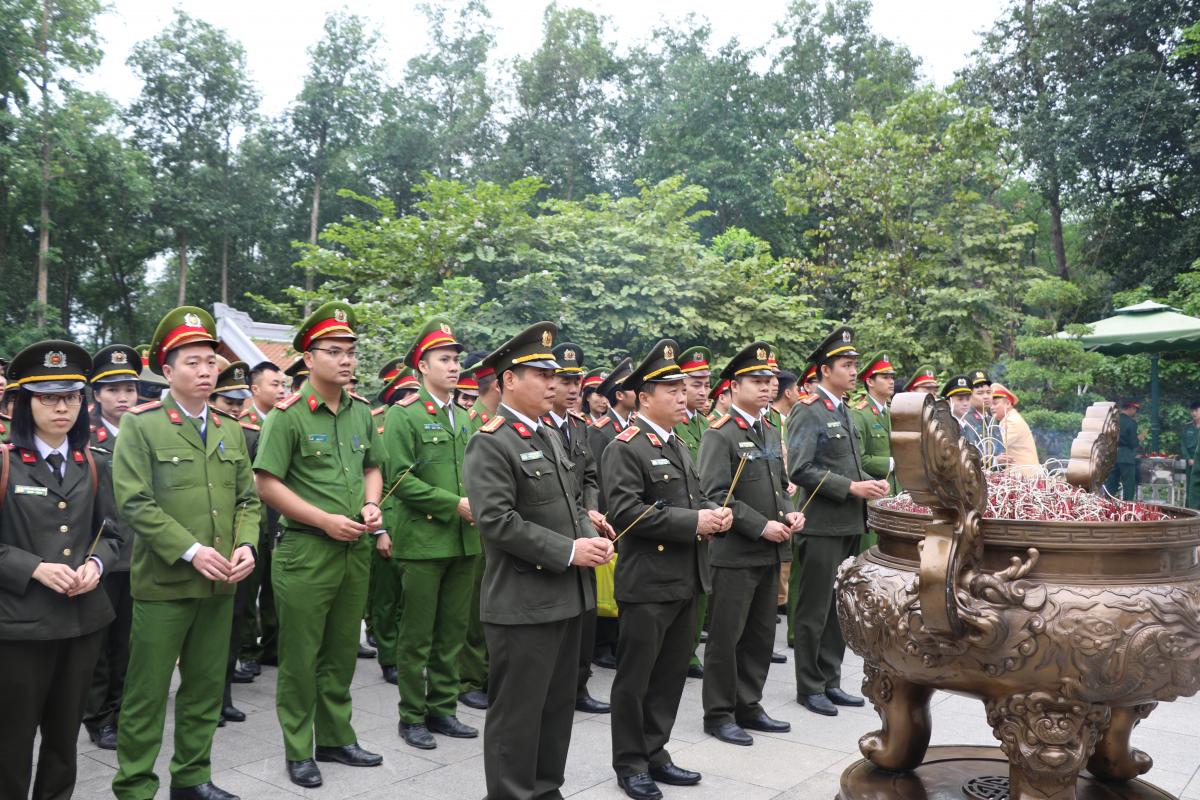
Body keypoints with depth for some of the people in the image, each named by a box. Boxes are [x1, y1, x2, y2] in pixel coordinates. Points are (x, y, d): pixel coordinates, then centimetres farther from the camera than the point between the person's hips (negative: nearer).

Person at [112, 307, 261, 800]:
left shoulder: (230, 431, 11)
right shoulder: (140, 426, -6)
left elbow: (247, 498, 11)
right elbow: (134, 503, -13)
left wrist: (246, 545, -6)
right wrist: (191, 551, -18)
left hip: (220, 582, 5)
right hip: (163, 582, -5)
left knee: (207, 687, 14)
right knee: (147, 691, 5)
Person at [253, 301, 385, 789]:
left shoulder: (361, 412, 7)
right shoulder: (289, 414, -11)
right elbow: (266, 484, -12)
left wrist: (371, 505, -1)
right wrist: (326, 520, -16)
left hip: (356, 549, 6)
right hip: (306, 550, -5)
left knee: (342, 651, 16)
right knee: (301, 656, 6)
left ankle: (336, 738, 31)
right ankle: (298, 751, 22)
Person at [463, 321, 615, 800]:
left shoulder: (548, 437, 15)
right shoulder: (490, 443, -14)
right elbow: (497, 521, -22)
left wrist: (592, 539, 0)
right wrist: (568, 551, -21)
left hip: (567, 597, 9)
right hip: (523, 603, -9)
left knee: (558, 704, 19)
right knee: (516, 711, 4)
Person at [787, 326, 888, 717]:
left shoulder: (842, 411, 15)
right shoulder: (808, 411, -12)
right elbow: (800, 470, -20)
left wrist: (871, 482, 6)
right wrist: (851, 488, -20)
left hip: (849, 524, 9)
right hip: (821, 526, -9)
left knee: (839, 607, 15)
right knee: (815, 609, 3)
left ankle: (830, 681, 27)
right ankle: (809, 687, 15)